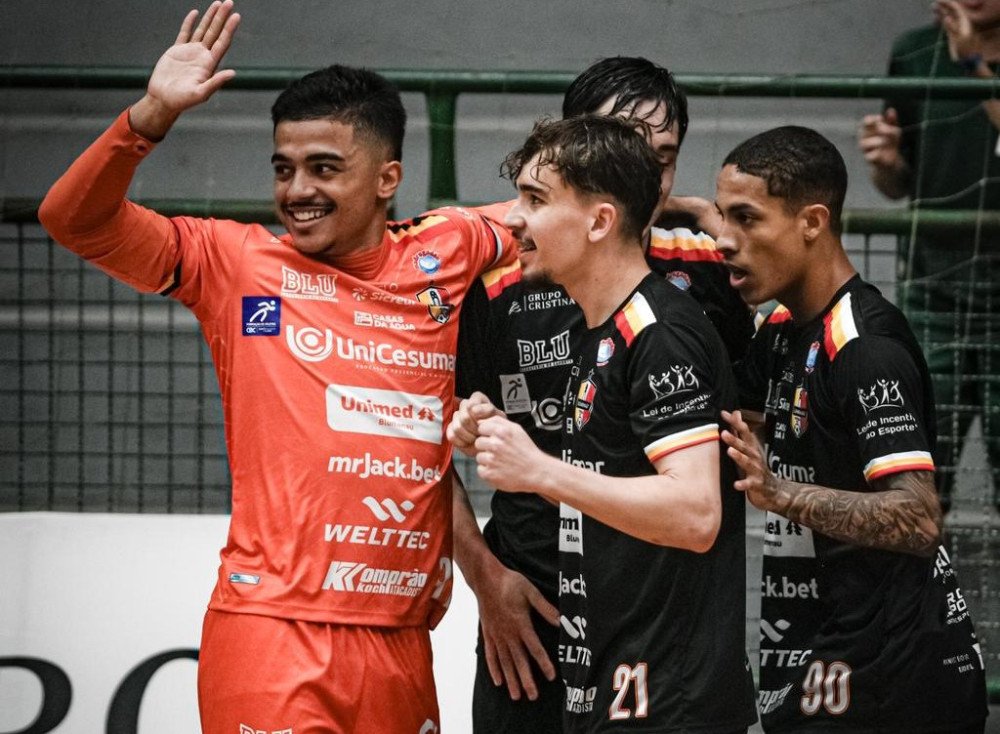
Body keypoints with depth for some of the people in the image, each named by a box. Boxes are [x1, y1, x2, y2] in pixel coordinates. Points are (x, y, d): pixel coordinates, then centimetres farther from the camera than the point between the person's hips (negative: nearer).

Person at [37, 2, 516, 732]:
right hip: (273, 626, -3)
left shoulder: (444, 256, 9)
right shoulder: (238, 262, 2)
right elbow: (74, 218, -3)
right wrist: (153, 116, -14)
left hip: (401, 640, 3)